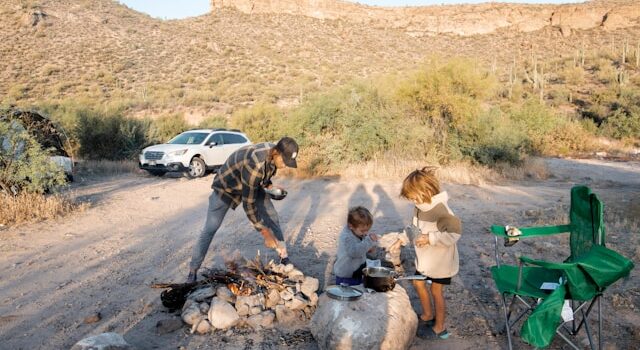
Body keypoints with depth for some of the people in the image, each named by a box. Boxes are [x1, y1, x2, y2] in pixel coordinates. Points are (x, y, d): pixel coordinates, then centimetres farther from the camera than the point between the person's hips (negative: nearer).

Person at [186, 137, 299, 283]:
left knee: (272, 216, 0)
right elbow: (248, 204, -36)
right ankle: (193, 271, 6)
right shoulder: (254, 164, -43)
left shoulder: (273, 153, -19)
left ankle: (284, 256, 12)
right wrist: (265, 233, -32)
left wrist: (270, 186, -6)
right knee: (210, 229, -7)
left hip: (252, 184, 7)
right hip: (226, 186, -7)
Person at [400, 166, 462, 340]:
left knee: (436, 291, 7)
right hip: (424, 256, 8)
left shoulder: (440, 209, -29)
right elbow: (416, 227, 10)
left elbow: (455, 232, -34)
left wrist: (430, 239, -31)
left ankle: (440, 328, 28)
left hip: (440, 259, -8)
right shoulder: (420, 206, -3)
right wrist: (406, 235, -7)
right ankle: (427, 315, 43)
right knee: (418, 283, 20)